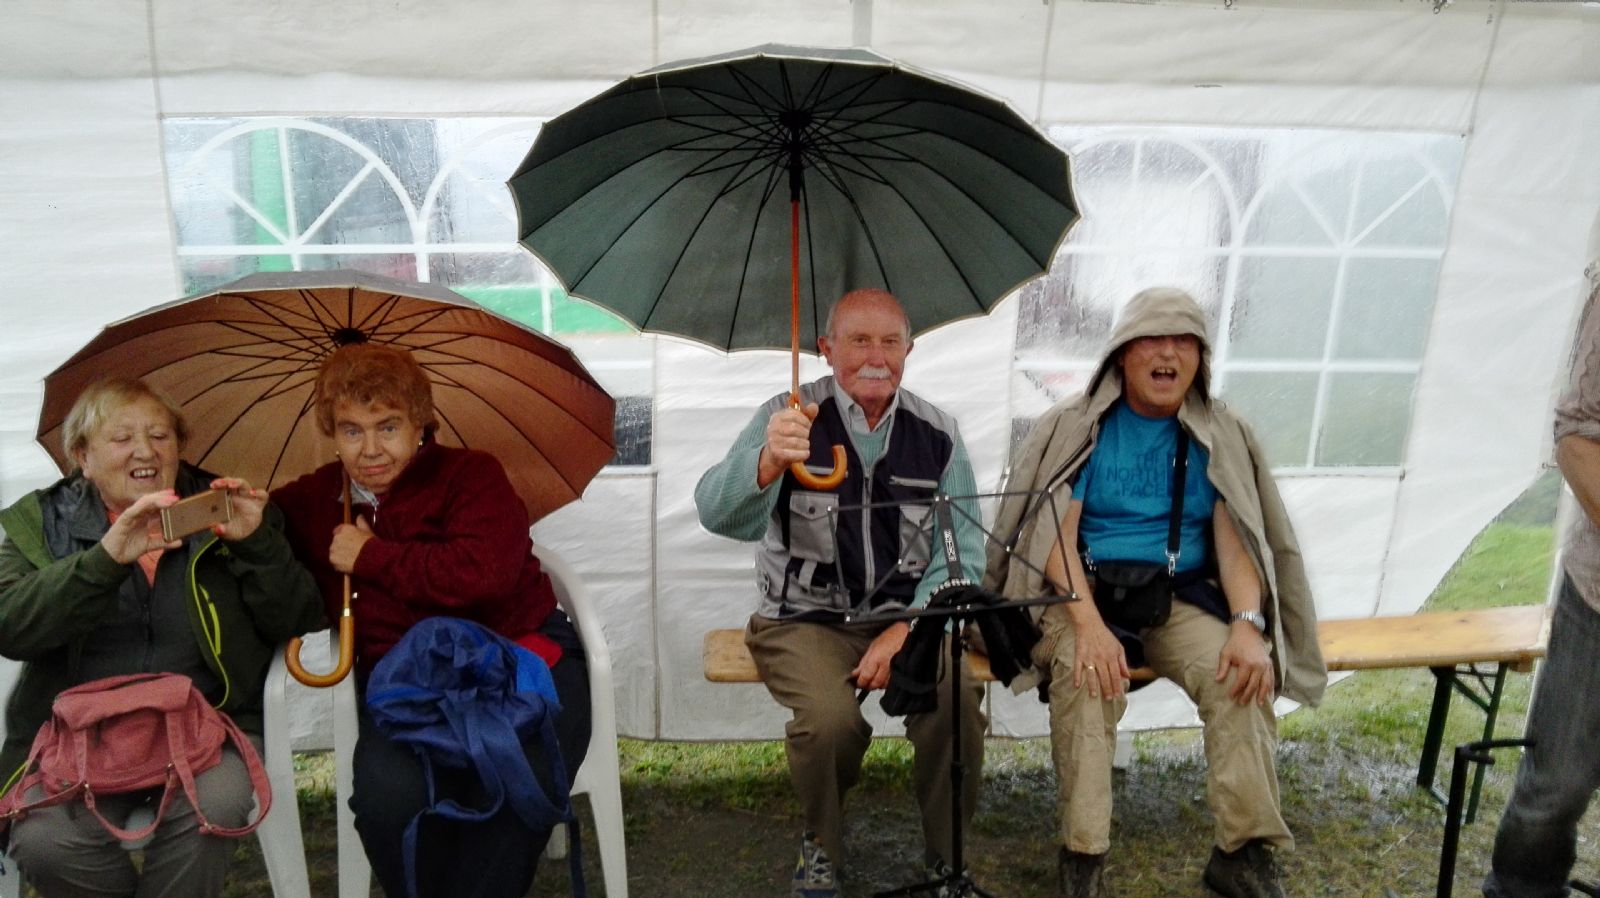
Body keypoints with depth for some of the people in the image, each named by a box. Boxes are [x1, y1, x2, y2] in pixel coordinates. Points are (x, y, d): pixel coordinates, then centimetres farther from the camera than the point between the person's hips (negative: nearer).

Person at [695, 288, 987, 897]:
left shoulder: (936, 433, 2)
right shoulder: (789, 416, -7)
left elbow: (963, 552, 2)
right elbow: (719, 516, -23)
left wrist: (908, 628, -15)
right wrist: (766, 463, -46)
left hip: (907, 616, 3)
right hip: (804, 619, -2)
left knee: (957, 699, -25)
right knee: (830, 718, -30)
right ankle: (822, 847, 5)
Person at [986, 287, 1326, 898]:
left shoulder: (1219, 436, 8)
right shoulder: (1077, 428, -1)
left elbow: (1235, 540, 0)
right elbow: (1056, 533, -10)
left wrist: (1248, 624, -19)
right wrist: (1089, 624, -25)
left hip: (1181, 597, 2)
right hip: (1084, 592, -2)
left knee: (1239, 674, -26)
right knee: (1086, 675, -32)